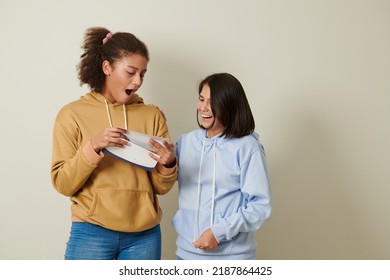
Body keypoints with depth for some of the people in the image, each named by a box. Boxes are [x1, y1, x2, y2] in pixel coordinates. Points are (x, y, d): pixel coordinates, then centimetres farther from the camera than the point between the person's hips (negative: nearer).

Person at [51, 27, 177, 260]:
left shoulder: (152, 115, 4)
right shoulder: (73, 114, -1)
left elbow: (161, 187, 5)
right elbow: (63, 184, -5)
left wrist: (168, 163, -16)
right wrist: (93, 147, -20)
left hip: (144, 235, 3)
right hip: (91, 233, -2)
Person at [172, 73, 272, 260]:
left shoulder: (247, 147, -11)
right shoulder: (185, 141, 5)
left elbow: (260, 205, -12)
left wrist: (219, 231, -18)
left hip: (232, 257, -4)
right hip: (187, 252, 5)